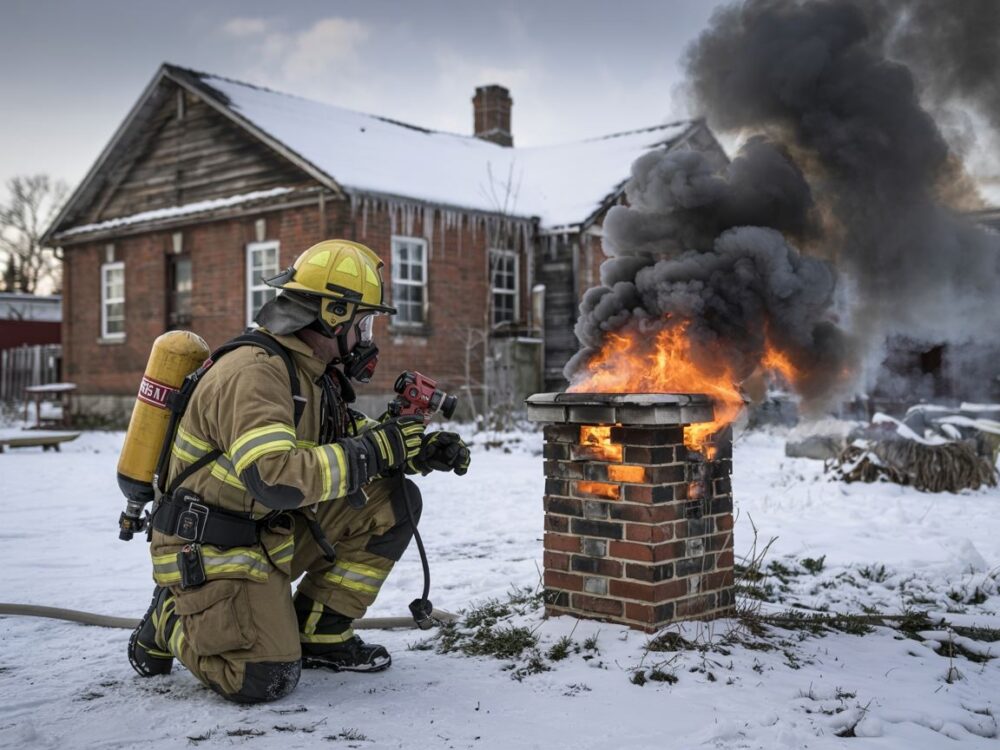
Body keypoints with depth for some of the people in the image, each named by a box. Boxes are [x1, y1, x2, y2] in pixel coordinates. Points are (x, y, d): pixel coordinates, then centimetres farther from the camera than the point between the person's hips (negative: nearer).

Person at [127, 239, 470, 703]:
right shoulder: (254, 372, -24)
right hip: (210, 553, -8)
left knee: (394, 502, -4)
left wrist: (422, 450, -2)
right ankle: (170, 619, 8)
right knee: (265, 679, -22)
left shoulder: (314, 372, 5)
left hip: (274, 534, 8)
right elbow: (277, 478, -36)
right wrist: (377, 450, -29)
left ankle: (319, 634, 7)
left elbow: (350, 441, 16)